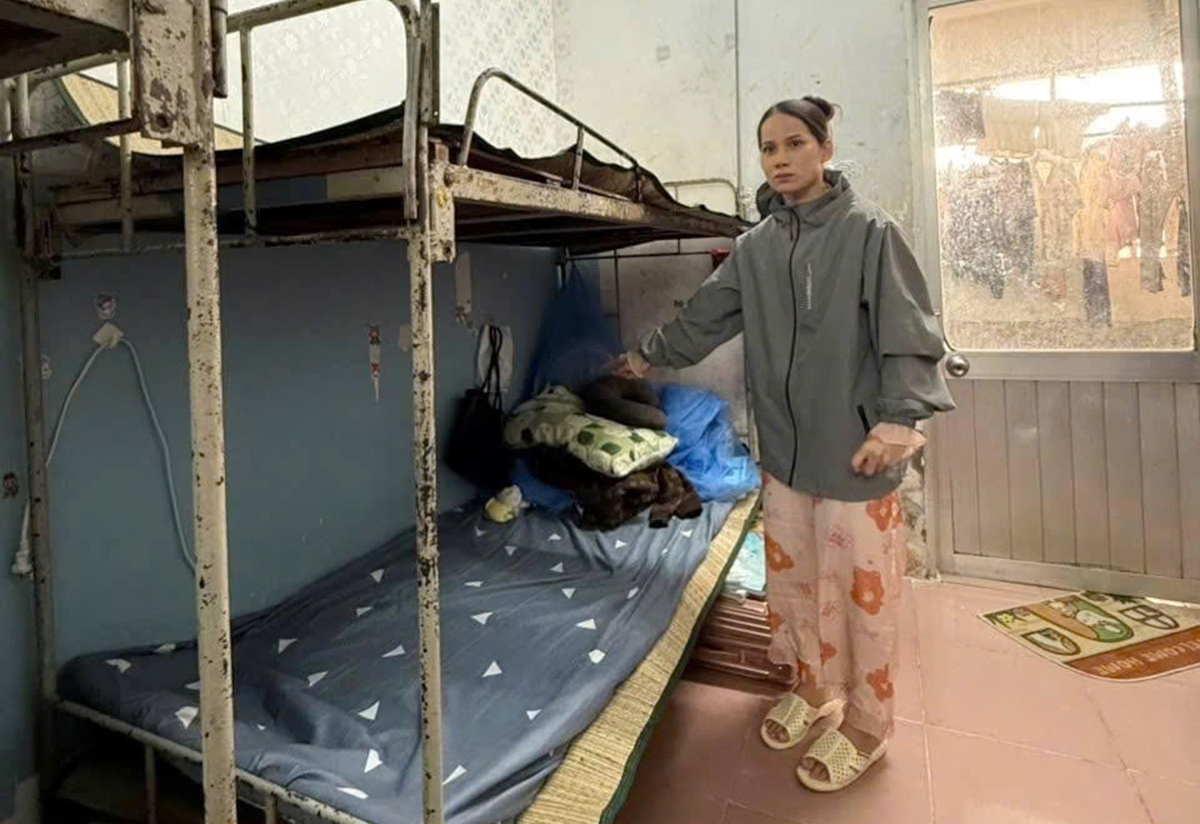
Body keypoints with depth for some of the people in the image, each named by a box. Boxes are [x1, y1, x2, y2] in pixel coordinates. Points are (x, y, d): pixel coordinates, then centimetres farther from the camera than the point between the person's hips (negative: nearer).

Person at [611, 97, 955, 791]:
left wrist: (898, 418, -20)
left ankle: (866, 724, 26)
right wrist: (651, 355, 27)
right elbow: (707, 317, 19)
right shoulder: (755, 247, 8)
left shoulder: (869, 231, -7)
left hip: (856, 447, -5)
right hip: (784, 445, 5)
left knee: (863, 588, 5)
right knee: (793, 579, 16)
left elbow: (908, 333, -10)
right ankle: (815, 689, 38)